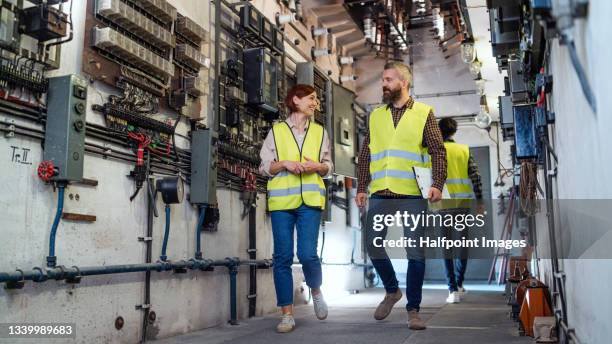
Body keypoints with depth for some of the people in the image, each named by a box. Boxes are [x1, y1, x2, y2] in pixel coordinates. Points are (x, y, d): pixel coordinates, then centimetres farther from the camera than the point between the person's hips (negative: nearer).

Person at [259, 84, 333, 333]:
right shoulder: (276, 130, 8)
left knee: (307, 254, -11)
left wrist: (317, 166, -6)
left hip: (310, 200, 1)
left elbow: (329, 165, 15)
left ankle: (316, 291, 21)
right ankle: (287, 314, 8)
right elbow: (264, 167, 6)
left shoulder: (320, 131, 14)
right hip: (281, 200, 0)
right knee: (282, 257, -1)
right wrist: (284, 164, -11)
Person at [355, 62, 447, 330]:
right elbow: (365, 155, 14)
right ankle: (392, 291, 26)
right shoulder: (375, 115, 14)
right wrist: (361, 188, 8)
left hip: (413, 194, -3)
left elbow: (438, 151, -2)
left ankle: (413, 309, 15)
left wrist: (438, 184, -16)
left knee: (416, 252, 1)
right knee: (372, 243, 2)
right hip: (380, 194, 4)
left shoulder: (423, 113, 4)